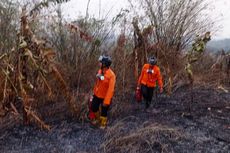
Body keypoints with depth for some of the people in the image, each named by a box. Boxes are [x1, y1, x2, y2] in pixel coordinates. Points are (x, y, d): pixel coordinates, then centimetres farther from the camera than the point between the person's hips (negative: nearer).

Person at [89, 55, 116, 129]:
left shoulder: (111, 75, -27)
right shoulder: (99, 71, -6)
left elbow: (110, 89, -28)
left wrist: (106, 101, -28)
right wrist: (94, 91, 15)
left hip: (105, 97, -6)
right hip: (97, 95, 6)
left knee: (104, 111, 13)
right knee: (94, 108, 21)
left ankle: (103, 124, 40)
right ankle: (98, 119, 49)